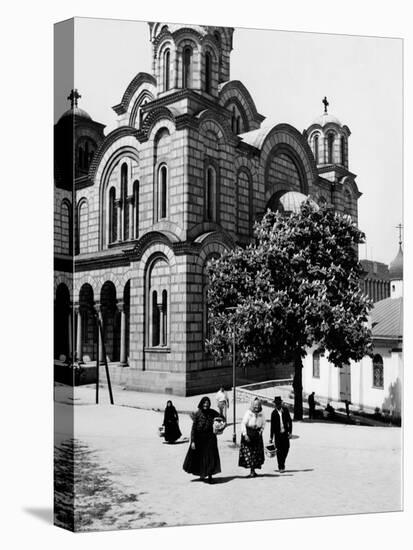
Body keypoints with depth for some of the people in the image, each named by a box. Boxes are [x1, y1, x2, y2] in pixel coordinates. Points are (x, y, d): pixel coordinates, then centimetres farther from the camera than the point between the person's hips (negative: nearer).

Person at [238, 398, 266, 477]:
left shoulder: (261, 414, 1)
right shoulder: (248, 413, -12)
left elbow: (263, 423, 16)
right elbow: (243, 423, -13)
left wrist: (261, 430, -1)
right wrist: (245, 434, -18)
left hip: (257, 435, 4)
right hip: (248, 433, -4)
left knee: (256, 453, 4)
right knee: (248, 452, -7)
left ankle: (253, 471, 14)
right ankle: (252, 471, -4)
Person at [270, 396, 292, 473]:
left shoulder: (285, 410, 1)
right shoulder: (274, 413, -2)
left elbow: (289, 421, 4)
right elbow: (272, 425, 1)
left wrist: (290, 432, -3)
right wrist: (271, 437, 2)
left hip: (285, 433, 2)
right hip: (278, 434, -2)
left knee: (286, 448, 2)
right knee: (279, 450, -2)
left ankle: (282, 463, 28)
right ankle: (280, 467, 8)